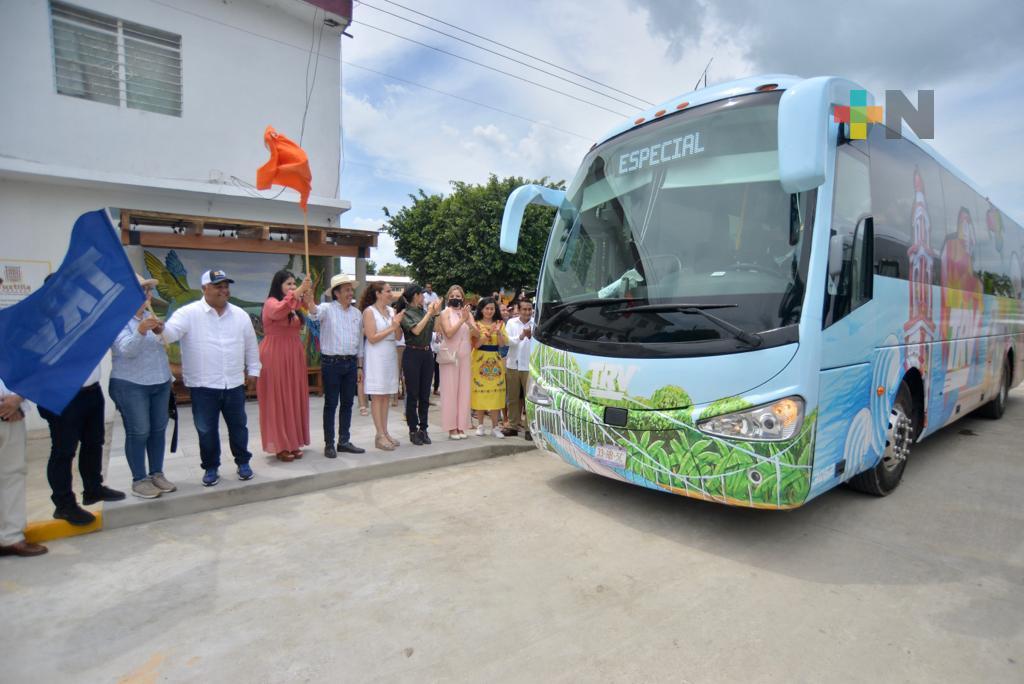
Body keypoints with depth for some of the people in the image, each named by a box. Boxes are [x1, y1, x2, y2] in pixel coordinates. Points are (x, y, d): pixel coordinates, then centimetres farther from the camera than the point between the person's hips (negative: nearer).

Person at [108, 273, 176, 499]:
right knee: (138, 433, -1)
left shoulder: (149, 315, 10)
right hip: (131, 385, -7)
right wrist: (141, 331, -40)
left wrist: (168, 375, 19)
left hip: (160, 383, 7)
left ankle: (157, 474, 20)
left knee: (158, 430, 10)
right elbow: (127, 349, -22)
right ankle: (139, 480, 9)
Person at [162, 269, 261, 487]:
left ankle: (243, 462, 30)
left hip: (234, 384, 3)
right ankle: (211, 467, 27)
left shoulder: (240, 315, 4)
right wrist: (160, 329, -45)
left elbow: (251, 345, 13)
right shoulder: (189, 313, -7)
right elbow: (170, 332, -22)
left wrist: (253, 370, 13)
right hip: (203, 386, -3)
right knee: (206, 430, 10)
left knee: (238, 425, 14)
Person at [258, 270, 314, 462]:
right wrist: (298, 292, -40)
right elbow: (279, 311, -32)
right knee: (277, 400, -1)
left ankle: (292, 443, 19)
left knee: (293, 399, 10)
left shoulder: (295, 305, 11)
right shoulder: (271, 303, -8)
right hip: (275, 355, -7)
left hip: (294, 355, 7)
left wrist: (307, 296, -20)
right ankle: (280, 446, 7)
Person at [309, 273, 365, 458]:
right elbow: (314, 312, -28)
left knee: (347, 403, 11)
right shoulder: (328, 309, -3)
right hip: (331, 363, -5)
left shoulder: (357, 313, 11)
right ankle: (329, 444, 12)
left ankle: (344, 441, 22)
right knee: (331, 404, 2)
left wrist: (359, 367, 13)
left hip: (351, 363, 5)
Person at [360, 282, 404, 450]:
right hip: (376, 356, -6)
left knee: (386, 396, 8)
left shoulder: (391, 310, 10)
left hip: (390, 356, 6)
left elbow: (398, 336, 10)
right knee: (377, 396, -2)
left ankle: (385, 432, 14)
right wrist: (391, 327, -12)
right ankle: (380, 436, 1)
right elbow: (372, 338, -13)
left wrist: (398, 325, -9)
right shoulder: (369, 311, -6)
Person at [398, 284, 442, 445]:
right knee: (412, 395, 2)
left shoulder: (424, 311, 10)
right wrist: (429, 313, -12)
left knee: (425, 394, 9)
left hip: (427, 354, 5)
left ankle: (423, 428, 18)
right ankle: (413, 430, 11)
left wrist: (436, 313, -2)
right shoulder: (405, 313, -6)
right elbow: (416, 330, -18)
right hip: (413, 354, -5)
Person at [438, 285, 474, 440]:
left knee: (464, 390, 4)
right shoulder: (446, 313, 0)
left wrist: (468, 320, -16)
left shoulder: (467, 313, 9)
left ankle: (461, 426, 12)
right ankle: (451, 427, 4)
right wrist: (462, 320, -18)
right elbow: (449, 333, -14)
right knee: (450, 390, -2)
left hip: (465, 356, 4)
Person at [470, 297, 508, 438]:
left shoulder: (500, 323, 9)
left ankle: (495, 427, 7)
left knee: (495, 393, 0)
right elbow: (476, 344, -9)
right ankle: (480, 425, 12)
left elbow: (502, 343, -1)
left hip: (495, 361, 2)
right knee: (480, 392, -1)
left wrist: (498, 331, -16)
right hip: (480, 361, -2)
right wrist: (487, 333, -20)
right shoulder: (476, 324, 1)